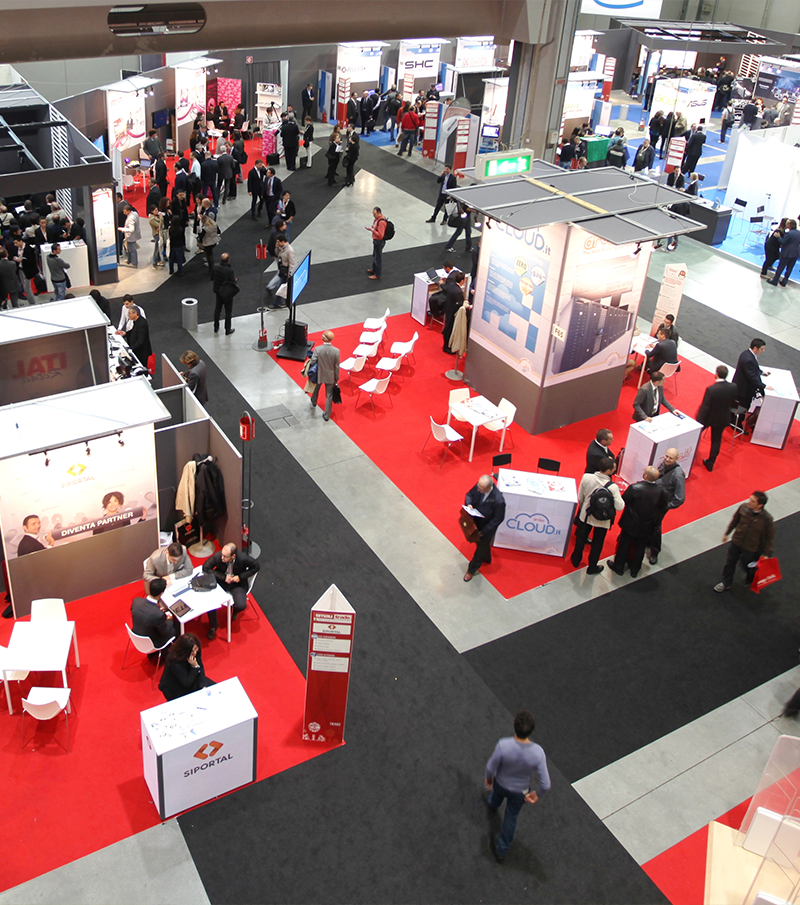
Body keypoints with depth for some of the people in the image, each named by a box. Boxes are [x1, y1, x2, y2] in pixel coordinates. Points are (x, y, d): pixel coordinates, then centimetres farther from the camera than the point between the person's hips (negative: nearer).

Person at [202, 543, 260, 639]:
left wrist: (240, 576, -19)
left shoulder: (243, 558, -28)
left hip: (237, 583, -1)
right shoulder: (218, 556, -26)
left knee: (241, 606, -23)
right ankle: (213, 625, 5)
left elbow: (257, 566, -10)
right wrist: (223, 577, -21)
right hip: (221, 581, 1)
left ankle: (235, 610, 21)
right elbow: (205, 567, -13)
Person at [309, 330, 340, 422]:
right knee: (329, 396, 14)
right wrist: (336, 378, 3)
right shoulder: (336, 351, -19)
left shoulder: (317, 349, -24)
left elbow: (312, 362, -20)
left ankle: (313, 403, 58)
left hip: (319, 375, 0)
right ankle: (326, 416, 23)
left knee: (316, 389, 31)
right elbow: (337, 367, -11)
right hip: (330, 376, 0)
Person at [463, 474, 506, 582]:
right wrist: (469, 504, -23)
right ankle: (486, 558, 64)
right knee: (479, 542, 32)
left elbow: (497, 519, -27)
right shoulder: (479, 486, -23)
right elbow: (470, 494, -2)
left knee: (481, 547, 19)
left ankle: (471, 570, 43)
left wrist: (483, 531, -21)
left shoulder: (498, 500, -40)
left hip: (487, 528, -6)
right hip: (476, 522, 6)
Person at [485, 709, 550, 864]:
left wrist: (489, 778, 3)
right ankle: (501, 851, 44)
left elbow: (491, 768, -21)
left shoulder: (503, 745, -38)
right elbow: (546, 784, -26)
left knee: (497, 795, 37)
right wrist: (537, 794, -3)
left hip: (501, 784, 0)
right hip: (521, 791, 0)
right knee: (511, 818, 26)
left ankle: (492, 804, 72)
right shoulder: (538, 752, -35)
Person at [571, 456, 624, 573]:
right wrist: (621, 497, -3)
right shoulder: (613, 487, -29)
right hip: (602, 520, -3)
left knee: (581, 539, 25)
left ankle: (576, 560, 47)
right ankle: (592, 567, 37)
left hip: (586, 515, 3)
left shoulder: (586, 477, -21)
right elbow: (619, 507, -23)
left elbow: (580, 497, -6)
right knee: (597, 544, 20)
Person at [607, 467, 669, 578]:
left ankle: (619, 567, 36)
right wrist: (656, 522, 13)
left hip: (630, 524, -3)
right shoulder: (661, 491, -19)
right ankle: (634, 570, 38)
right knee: (640, 548, 22)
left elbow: (622, 501, -18)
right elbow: (663, 508, -4)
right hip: (647, 527, 3)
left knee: (624, 545, 19)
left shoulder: (635, 488, -30)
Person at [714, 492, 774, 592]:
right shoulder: (743, 507, -19)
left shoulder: (767, 519, -29)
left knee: (748, 565, 20)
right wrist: (726, 533, 12)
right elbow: (734, 520, 1)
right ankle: (726, 583, 44)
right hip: (736, 542, 3)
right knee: (730, 563, 19)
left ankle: (752, 580, 55)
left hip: (751, 548, -3)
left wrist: (766, 554, -10)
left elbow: (770, 537, -15)